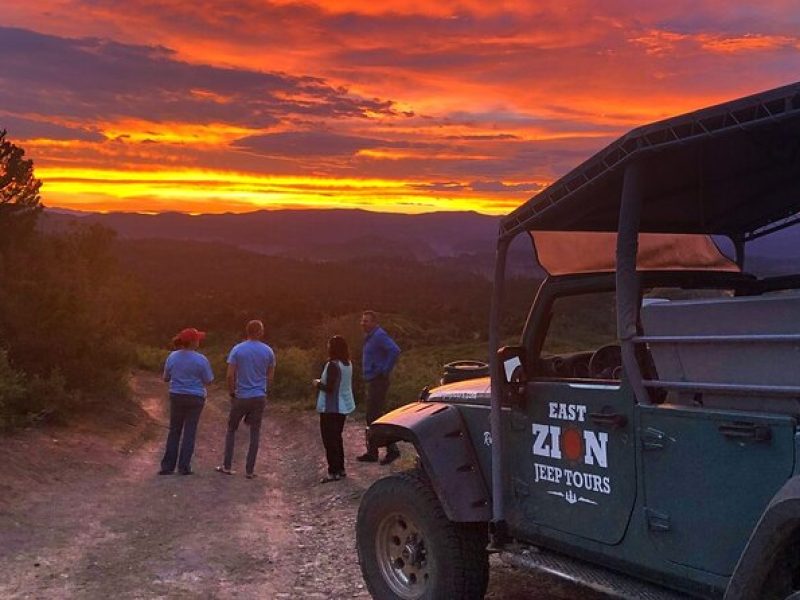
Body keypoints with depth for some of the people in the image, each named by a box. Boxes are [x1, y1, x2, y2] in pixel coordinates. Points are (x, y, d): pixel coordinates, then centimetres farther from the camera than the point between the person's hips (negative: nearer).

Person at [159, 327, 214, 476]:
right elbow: (208, 381, -8)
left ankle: (168, 465, 13)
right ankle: (184, 466, 8)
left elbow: (165, 378, 7)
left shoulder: (172, 357, -3)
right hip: (195, 398, -3)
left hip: (176, 397, 3)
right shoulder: (200, 360, -14)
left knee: (174, 431, 14)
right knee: (190, 432, 6)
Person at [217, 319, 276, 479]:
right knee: (255, 433, 6)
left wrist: (231, 392, 5)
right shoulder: (268, 351, 0)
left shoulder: (237, 349, -5)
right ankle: (250, 470, 7)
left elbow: (230, 375, -7)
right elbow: (271, 376, 5)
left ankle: (227, 466, 14)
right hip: (260, 397, 1)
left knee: (232, 429, 15)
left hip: (241, 397, -1)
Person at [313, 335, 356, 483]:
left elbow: (329, 388, -23)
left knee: (329, 440, 0)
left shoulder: (333, 365, -22)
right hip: (343, 407, 9)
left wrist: (318, 384, -6)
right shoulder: (348, 364, 5)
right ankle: (341, 469, 24)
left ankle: (334, 472, 2)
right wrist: (324, 382, 17)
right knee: (337, 438, 19)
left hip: (331, 409, -9)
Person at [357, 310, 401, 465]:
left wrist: (385, 370, -23)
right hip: (372, 382, 10)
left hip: (378, 381, -10)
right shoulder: (371, 337, 15)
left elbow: (395, 350, -30)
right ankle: (372, 452, 20)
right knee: (372, 418, 13)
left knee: (375, 417, -9)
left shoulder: (379, 335, -16)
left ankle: (392, 450, -5)